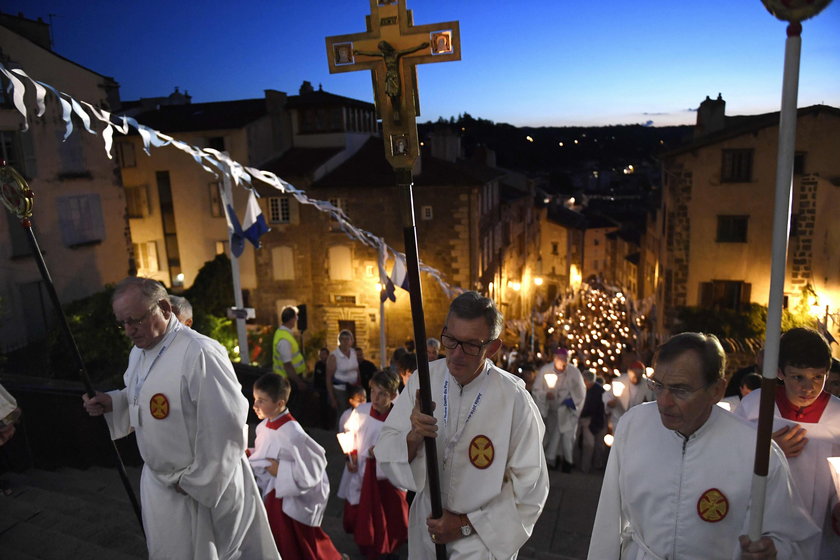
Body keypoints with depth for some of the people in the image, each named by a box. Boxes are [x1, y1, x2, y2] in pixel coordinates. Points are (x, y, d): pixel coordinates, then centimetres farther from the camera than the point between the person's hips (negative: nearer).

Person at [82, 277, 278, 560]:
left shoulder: (200, 354, -28)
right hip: (158, 482, 8)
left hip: (207, 485, -8)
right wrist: (111, 403, -2)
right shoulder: (138, 352, 3)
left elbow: (226, 428, -27)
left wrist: (196, 482, -18)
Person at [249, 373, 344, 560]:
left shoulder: (292, 433, -29)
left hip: (292, 500, -7)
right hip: (272, 496, 8)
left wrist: (280, 470, -24)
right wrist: (250, 455, -5)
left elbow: (314, 464, -27)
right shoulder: (263, 427, -3)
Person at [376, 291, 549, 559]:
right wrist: (413, 437, -27)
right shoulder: (424, 379, -10)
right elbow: (386, 455, -8)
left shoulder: (514, 400, -20)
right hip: (426, 529, 3)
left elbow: (529, 487, -12)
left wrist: (466, 525, -13)